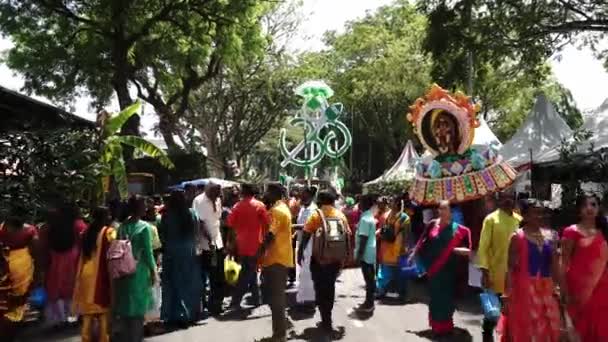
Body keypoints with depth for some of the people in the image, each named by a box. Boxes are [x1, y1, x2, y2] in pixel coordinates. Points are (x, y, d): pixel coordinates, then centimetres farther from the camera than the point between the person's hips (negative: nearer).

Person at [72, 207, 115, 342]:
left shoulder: (86, 232, 7)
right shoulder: (109, 232, -10)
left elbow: (82, 256, 10)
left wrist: (80, 274, 16)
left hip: (86, 274, 5)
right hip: (102, 275, -5)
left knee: (88, 311, 13)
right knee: (104, 311, 4)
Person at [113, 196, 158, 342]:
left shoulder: (122, 226, 2)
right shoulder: (144, 227, -12)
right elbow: (147, 251, -12)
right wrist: (153, 271, -3)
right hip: (139, 271, -5)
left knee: (125, 303, 15)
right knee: (138, 305, 8)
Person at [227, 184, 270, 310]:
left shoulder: (237, 206, 1)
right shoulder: (259, 205, -6)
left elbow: (230, 224, -2)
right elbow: (267, 223, -9)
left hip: (241, 244, 3)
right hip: (254, 244, -3)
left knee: (248, 272, 17)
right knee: (249, 274, 3)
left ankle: (256, 299, 22)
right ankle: (235, 302, -1)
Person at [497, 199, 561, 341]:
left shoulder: (550, 235, 6)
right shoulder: (518, 237, -8)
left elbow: (554, 265, 11)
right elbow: (511, 268, -10)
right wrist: (507, 295, -14)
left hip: (546, 289, 5)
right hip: (524, 288, -4)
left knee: (547, 330, 11)